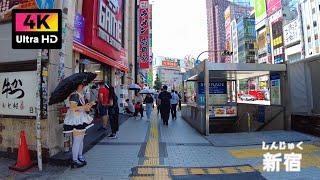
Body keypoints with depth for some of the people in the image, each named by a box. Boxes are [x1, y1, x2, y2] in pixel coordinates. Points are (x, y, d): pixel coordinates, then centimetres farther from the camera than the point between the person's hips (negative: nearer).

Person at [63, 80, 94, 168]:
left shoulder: (81, 95, 13)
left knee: (81, 138, 17)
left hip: (81, 119, 10)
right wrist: (84, 107, -19)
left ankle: (80, 157, 30)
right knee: (77, 140, -3)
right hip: (75, 119, -10)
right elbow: (73, 107, -24)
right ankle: (74, 161, 10)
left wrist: (87, 106, 6)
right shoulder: (74, 95, -16)